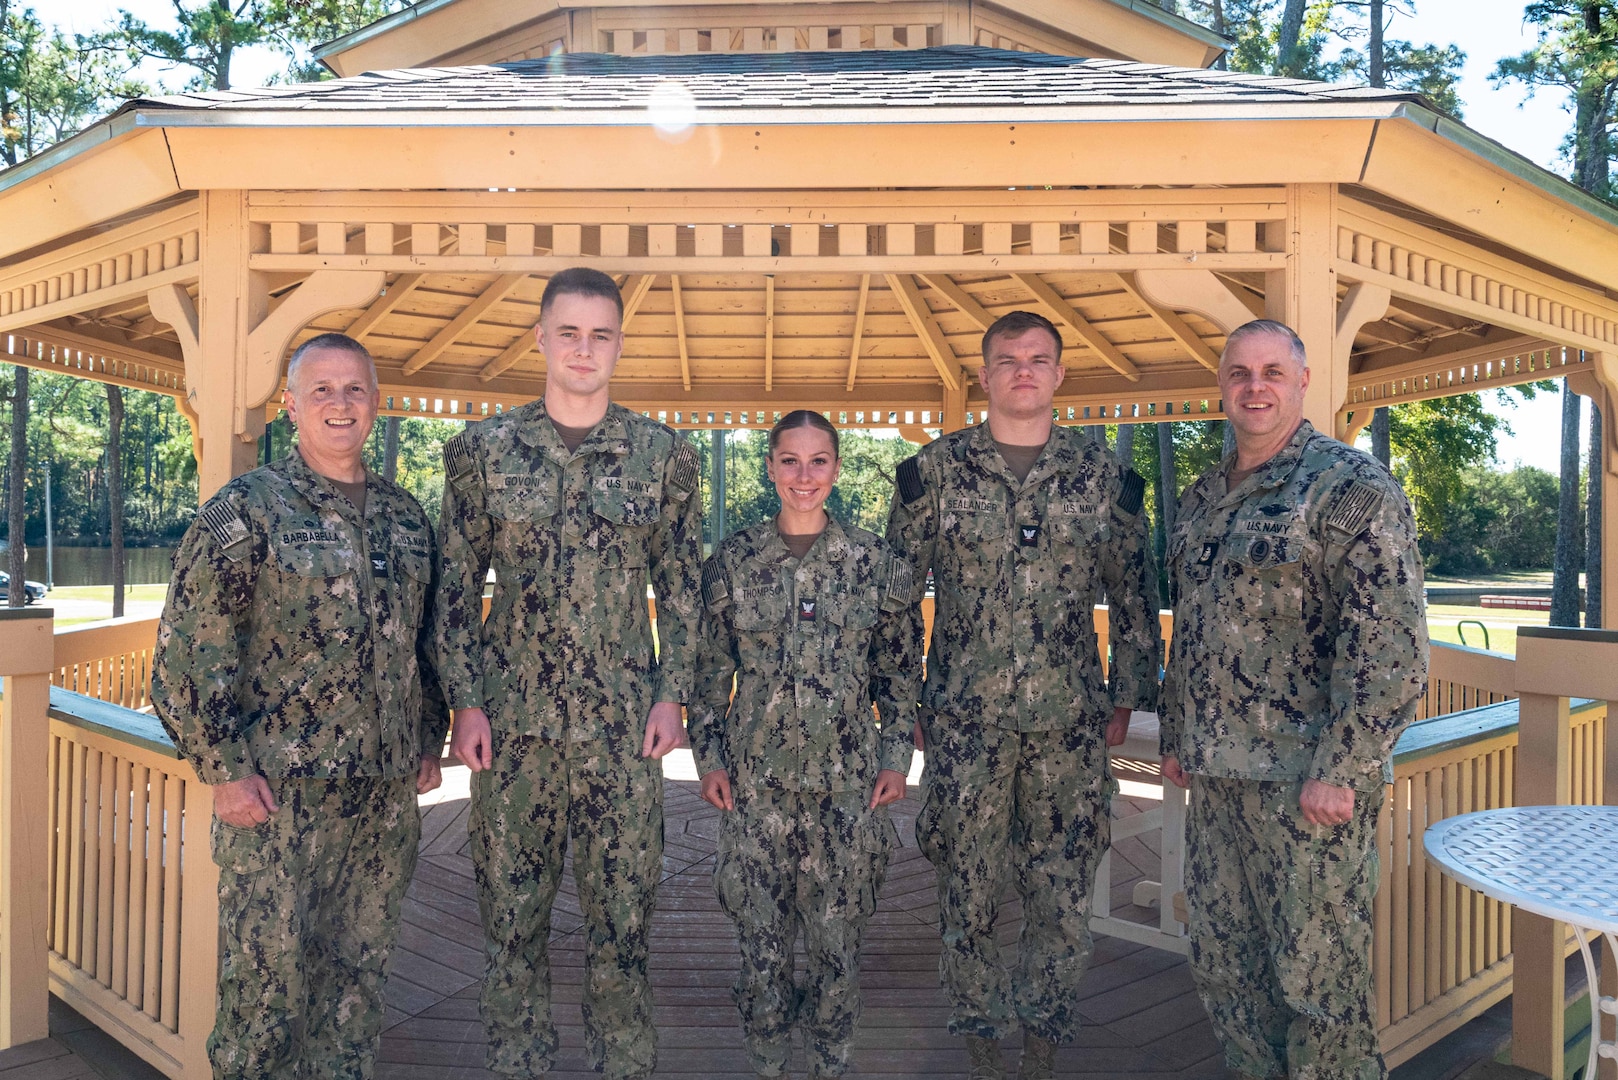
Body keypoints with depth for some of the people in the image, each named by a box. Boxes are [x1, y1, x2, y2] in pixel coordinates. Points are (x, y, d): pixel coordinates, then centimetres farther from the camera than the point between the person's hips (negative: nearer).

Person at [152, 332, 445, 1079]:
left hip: (390, 792, 5)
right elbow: (187, 648, -8)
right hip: (281, 792, -5)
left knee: (361, 965, 15)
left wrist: (430, 738, 14)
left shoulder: (406, 517, 10)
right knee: (269, 969, 3)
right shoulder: (246, 508, -6)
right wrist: (223, 767, -11)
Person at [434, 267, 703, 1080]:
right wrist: (464, 701, -2)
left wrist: (673, 693, -1)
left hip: (625, 721, 0)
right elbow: (456, 587, 4)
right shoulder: (483, 450, 2)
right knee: (512, 910, 10)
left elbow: (682, 585, 6)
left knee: (623, 909, 8)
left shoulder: (662, 455, 3)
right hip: (512, 718, 0)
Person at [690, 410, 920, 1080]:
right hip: (755, 780, 0)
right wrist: (709, 756, 3)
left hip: (847, 781, 0)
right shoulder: (732, 560, 0)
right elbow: (710, 669, 6)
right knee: (760, 937, 9)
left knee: (838, 937, 9)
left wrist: (896, 757, 2)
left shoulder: (875, 561, -1)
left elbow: (900, 669, 5)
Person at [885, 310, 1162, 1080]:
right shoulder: (935, 470, 1)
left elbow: (1131, 591, 10)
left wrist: (1127, 696, 9)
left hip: (1070, 722, 1)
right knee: (968, 887, 8)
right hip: (963, 719, -1)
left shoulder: (1101, 475, 4)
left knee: (1064, 888, 8)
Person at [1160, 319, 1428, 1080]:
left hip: (1308, 781, -7)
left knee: (1317, 975, 5)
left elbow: (1391, 646, -15)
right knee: (1221, 960, 17)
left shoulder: (1352, 487, -10)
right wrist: (1177, 738, 17)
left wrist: (1339, 772, -18)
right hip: (1217, 775, 7)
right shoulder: (1202, 498, 13)